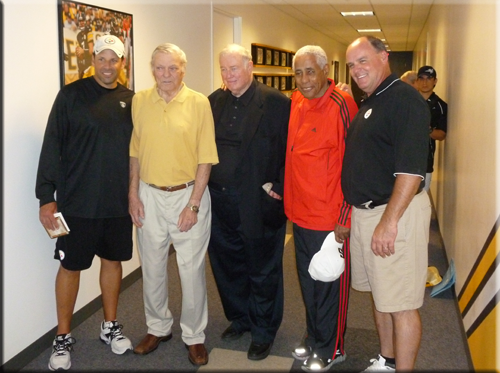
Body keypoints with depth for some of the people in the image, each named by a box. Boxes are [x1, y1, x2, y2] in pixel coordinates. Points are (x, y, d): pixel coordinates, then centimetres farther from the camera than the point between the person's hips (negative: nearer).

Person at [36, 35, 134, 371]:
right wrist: (46, 196, -10)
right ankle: (63, 337, 22)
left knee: (113, 259, 14)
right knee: (71, 266, 6)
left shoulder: (130, 100, 5)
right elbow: (52, 146, -7)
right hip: (78, 201, -3)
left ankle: (110, 326, 32)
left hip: (119, 201, 4)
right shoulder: (71, 95, -5)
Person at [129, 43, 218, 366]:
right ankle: (158, 328, 34)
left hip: (189, 194, -3)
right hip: (150, 196, 3)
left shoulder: (199, 103, -6)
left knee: (192, 269, 5)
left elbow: (206, 158, -7)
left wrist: (193, 204, -12)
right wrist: (133, 194, 3)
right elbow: (135, 151, 9)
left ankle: (194, 336, 24)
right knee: (152, 267, 14)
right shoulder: (140, 101, 3)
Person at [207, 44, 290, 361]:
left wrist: (277, 187, -13)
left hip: (259, 204, -5)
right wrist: (206, 187, 4)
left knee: (262, 271, 9)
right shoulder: (214, 102, 8)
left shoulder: (277, 103, -9)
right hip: (220, 202, 5)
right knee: (228, 266, 17)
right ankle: (239, 319, 39)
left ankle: (264, 332, 28)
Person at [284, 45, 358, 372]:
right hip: (300, 212, 7)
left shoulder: (342, 105, -16)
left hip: (329, 218, -7)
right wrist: (280, 185, 15)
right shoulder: (296, 102, 6)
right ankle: (314, 339, 39)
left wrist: (344, 218, -15)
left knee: (330, 285, 9)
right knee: (308, 281, 20)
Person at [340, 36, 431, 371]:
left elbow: (411, 169, -23)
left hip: (395, 212, -10)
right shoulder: (369, 103, 15)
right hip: (364, 211, 10)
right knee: (381, 295, 20)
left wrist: (389, 222, -25)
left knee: (401, 304, 0)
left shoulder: (404, 99, -15)